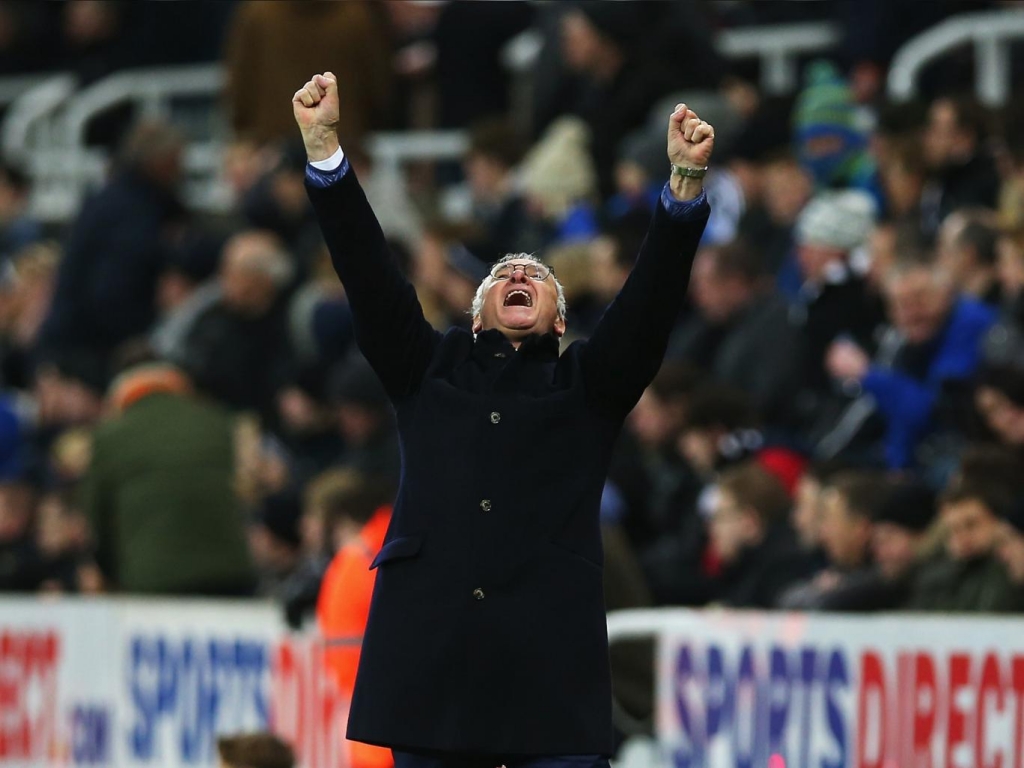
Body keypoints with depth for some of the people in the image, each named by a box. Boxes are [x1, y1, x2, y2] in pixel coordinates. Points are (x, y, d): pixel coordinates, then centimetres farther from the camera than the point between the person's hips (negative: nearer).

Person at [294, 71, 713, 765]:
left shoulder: (589, 383, 18)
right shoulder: (430, 369, 21)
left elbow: (652, 298, 5)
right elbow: (369, 274, 11)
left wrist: (687, 181, -8)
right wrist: (323, 147, 1)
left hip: (552, 658, -1)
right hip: (429, 651, 1)